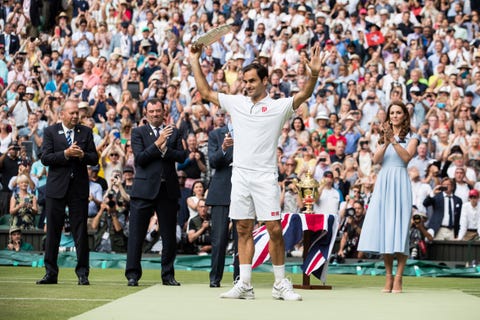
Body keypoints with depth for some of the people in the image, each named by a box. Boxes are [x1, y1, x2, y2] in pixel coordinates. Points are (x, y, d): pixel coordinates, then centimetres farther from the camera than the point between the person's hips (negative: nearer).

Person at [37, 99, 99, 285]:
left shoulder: (86, 132, 9)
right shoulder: (50, 132, 4)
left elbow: (94, 159, 5)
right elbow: (45, 158, -6)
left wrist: (82, 155, -14)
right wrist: (65, 154, -17)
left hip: (79, 187, 1)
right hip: (56, 187, -1)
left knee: (80, 232, 0)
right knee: (53, 230, 2)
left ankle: (82, 273, 4)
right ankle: (51, 273, 9)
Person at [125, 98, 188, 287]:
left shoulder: (173, 133, 12)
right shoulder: (138, 133, 4)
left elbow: (182, 156, 0)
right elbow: (140, 158, -9)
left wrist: (164, 149, -13)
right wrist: (157, 144, -15)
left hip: (168, 189, 3)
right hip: (144, 189, -3)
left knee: (169, 235, 7)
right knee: (136, 234, -2)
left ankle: (168, 275, 15)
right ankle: (133, 274, 4)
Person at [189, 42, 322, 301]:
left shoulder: (278, 107, 0)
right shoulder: (236, 103, 13)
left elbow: (303, 95, -14)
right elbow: (206, 92, 19)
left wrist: (314, 73, -31)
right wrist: (195, 61, 15)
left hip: (265, 176, -4)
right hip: (240, 175, 4)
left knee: (274, 229, -7)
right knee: (243, 230, 6)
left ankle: (281, 284, 1)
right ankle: (244, 285, 8)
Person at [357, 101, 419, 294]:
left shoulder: (411, 138, 9)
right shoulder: (384, 137, 19)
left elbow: (407, 157, -9)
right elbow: (375, 160, 4)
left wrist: (393, 140, -15)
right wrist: (386, 142, -10)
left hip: (400, 182, -4)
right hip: (383, 182, 4)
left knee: (398, 229, -10)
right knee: (382, 228, 0)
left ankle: (398, 279, -9)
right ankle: (388, 277, 6)